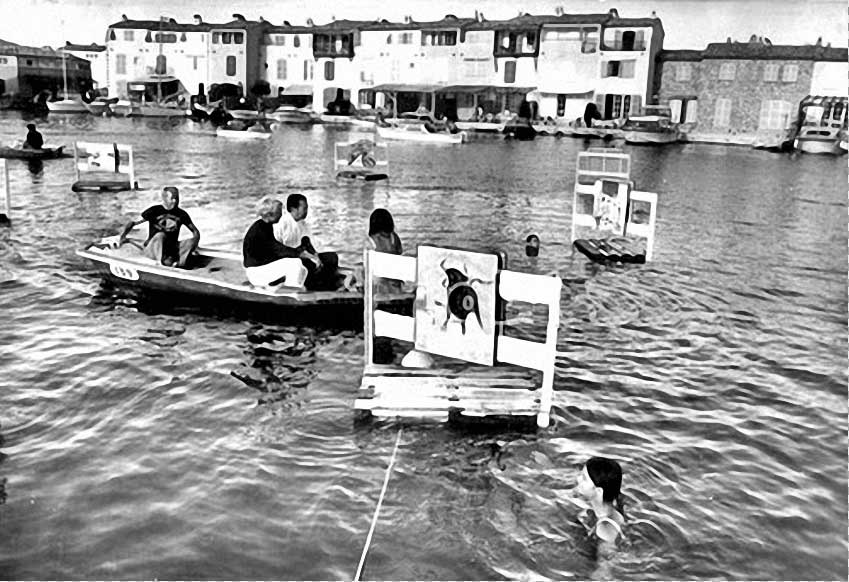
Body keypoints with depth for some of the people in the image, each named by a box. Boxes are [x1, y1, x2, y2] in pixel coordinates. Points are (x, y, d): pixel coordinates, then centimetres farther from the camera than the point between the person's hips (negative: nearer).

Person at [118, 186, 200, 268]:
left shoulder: (181, 214, 7)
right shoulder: (154, 211, -2)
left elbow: (195, 231, 12)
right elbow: (133, 222, 3)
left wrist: (193, 243, -9)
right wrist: (123, 236, -12)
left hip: (172, 249, 3)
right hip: (152, 250, -3)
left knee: (190, 242, -23)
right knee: (160, 235, -34)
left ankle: (178, 263, -44)